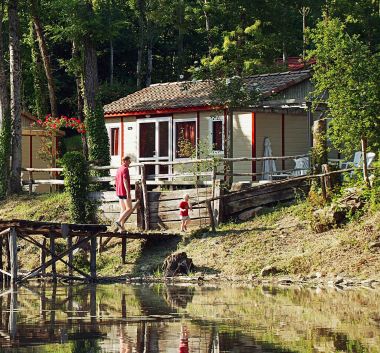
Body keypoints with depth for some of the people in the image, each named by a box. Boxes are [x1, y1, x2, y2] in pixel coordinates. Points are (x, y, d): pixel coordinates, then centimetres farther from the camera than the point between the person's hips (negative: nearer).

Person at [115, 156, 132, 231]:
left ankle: (122, 227, 5)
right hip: (125, 192, -9)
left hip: (119, 192, 9)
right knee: (129, 209, -5)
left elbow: (116, 181, 20)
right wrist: (128, 193, -24)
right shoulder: (125, 169, -13)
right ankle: (119, 221, -18)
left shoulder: (119, 169, 15)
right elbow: (125, 181, -22)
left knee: (123, 209, 10)